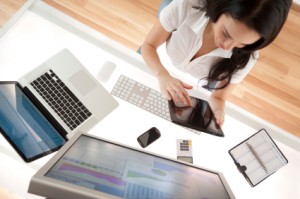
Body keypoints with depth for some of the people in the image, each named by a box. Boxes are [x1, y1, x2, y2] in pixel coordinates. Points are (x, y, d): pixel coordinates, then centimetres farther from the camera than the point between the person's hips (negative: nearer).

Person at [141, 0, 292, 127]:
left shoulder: (245, 58, -24)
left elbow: (218, 97, -13)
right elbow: (148, 45, -18)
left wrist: (216, 112, -36)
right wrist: (162, 75, -38)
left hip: (189, 102, 1)